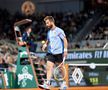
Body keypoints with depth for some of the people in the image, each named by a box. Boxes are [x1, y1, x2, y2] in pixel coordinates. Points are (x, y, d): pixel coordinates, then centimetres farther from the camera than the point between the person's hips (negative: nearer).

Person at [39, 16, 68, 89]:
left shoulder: (59, 31, -7)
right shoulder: (49, 32, 13)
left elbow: (65, 40, -9)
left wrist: (65, 50, -16)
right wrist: (45, 44, 8)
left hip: (58, 52, -6)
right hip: (51, 52, 6)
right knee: (49, 67, -9)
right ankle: (47, 84, -15)